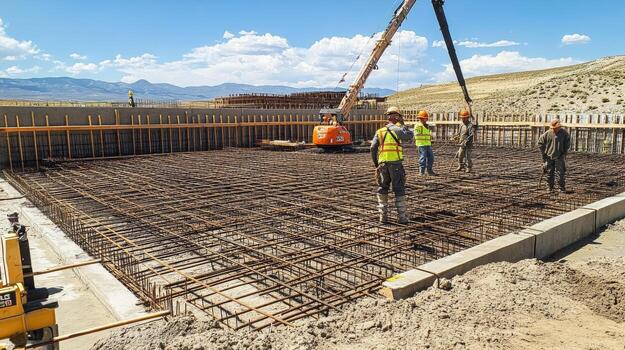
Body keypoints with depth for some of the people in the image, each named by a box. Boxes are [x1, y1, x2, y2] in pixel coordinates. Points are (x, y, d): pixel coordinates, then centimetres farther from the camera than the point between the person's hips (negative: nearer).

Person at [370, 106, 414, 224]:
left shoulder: (379, 131, 13)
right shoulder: (397, 129, -3)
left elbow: (373, 148, 5)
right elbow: (410, 136, 2)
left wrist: (376, 164, 12)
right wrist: (403, 125, 12)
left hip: (383, 163, 4)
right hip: (395, 163, -4)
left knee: (382, 189, 13)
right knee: (399, 190, 3)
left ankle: (383, 216, 12)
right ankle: (402, 216, 4)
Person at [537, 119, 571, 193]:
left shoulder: (564, 133, -5)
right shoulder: (547, 134, -5)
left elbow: (568, 142, 9)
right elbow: (540, 142, 7)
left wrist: (565, 151, 3)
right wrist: (544, 153, 4)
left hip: (560, 157, -1)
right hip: (549, 157, 1)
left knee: (561, 173, -4)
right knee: (549, 173, 6)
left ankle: (562, 188, 5)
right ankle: (550, 188, 18)